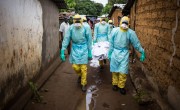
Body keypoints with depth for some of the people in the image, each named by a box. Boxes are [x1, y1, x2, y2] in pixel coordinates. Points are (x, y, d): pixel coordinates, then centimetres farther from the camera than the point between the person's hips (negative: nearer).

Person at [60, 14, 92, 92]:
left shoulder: (85, 28, -11)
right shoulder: (71, 28, -8)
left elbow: (89, 40, -2)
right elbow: (66, 39, -7)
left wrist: (90, 52, 0)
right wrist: (62, 51, -11)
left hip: (83, 48, -1)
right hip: (75, 48, 2)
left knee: (83, 68, 2)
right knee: (75, 66, 1)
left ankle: (83, 84, 20)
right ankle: (80, 75, 36)